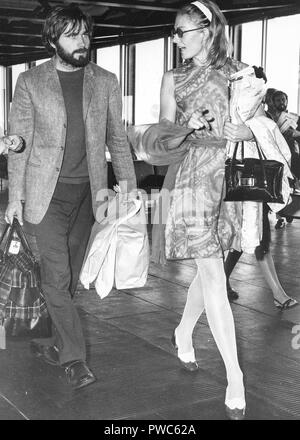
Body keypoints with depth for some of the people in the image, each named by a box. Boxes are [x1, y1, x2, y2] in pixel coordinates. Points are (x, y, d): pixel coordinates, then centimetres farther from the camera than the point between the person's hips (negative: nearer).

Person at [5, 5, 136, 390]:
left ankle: (54, 343, 28)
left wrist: (128, 183, 2)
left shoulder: (105, 82, 7)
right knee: (56, 275, -7)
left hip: (87, 191, 3)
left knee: (69, 274, 10)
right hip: (46, 191, -2)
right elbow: (19, 142, 1)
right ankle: (74, 356, 3)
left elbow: (117, 138, 11)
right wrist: (15, 196, -3)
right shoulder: (30, 82, 0)